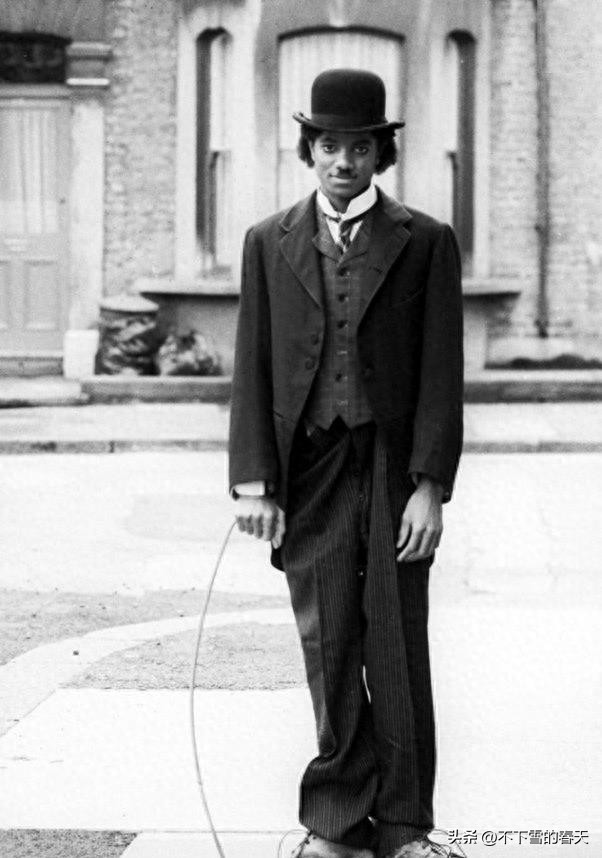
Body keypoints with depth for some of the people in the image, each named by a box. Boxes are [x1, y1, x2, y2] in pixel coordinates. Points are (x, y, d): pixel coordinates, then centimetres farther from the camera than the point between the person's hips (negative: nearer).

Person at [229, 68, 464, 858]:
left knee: (398, 653, 1)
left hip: (395, 473, -1)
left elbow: (441, 374, -1)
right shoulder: (269, 244, 9)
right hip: (308, 474, 1)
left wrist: (431, 486, -9)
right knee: (330, 654, 2)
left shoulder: (426, 244, 4)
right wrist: (253, 481, -4)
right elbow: (252, 370, 6)